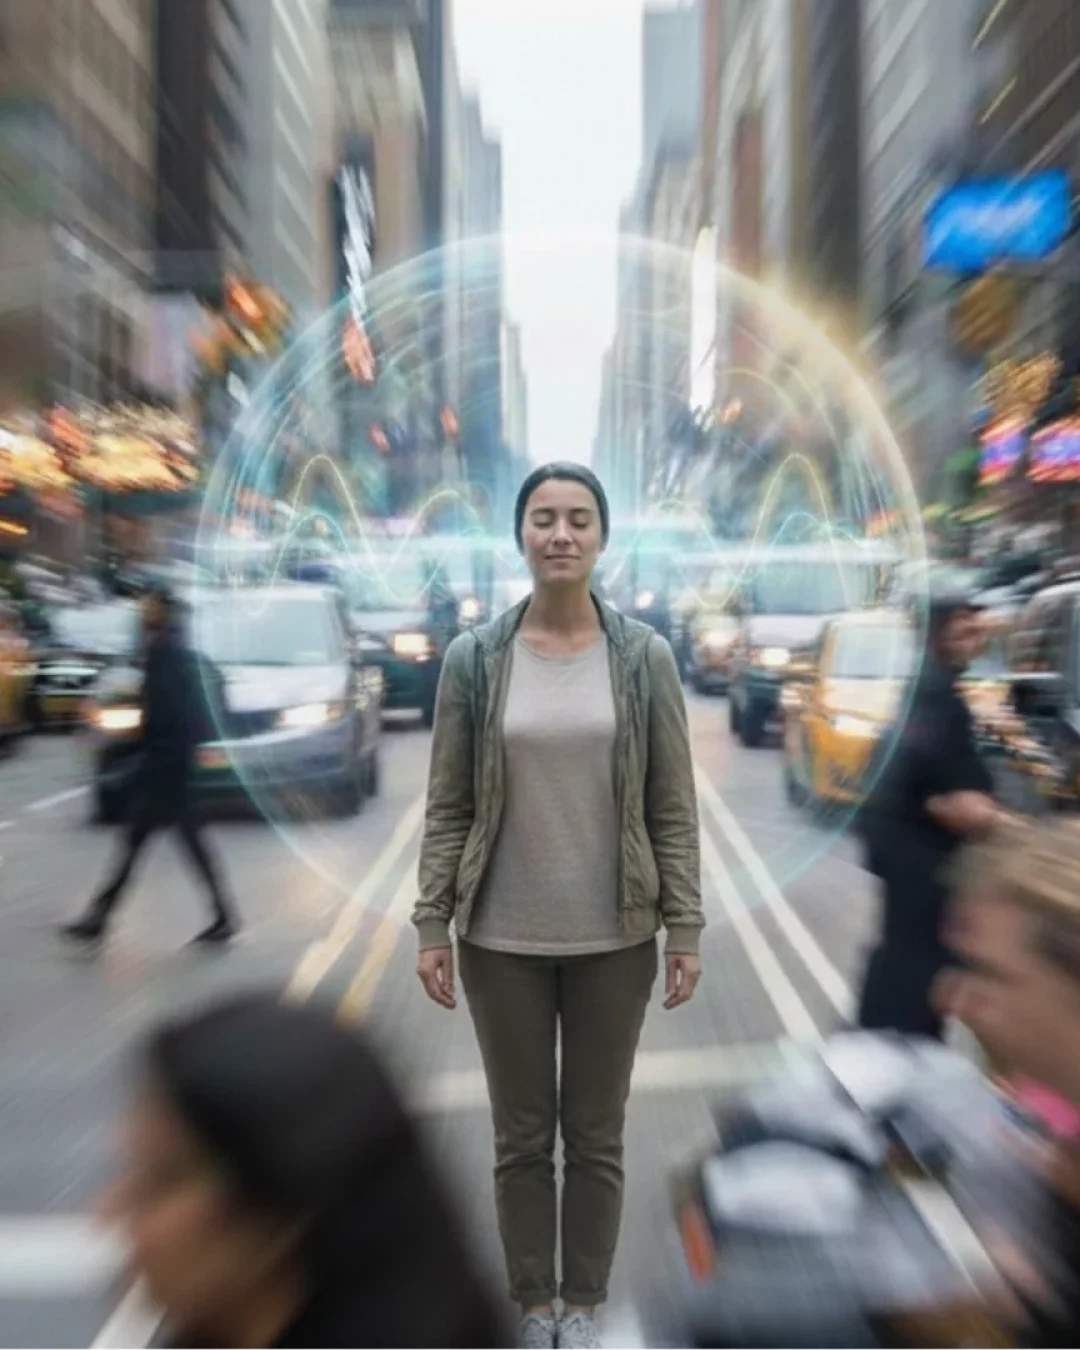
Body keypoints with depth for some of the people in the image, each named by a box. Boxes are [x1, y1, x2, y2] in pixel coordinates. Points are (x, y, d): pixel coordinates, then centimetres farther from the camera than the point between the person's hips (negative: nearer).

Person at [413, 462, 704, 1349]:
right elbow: (447, 806, -2)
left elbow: (674, 808, -3)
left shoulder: (645, 657, -4)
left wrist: (687, 929, -4)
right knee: (522, 1135, 16)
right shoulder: (473, 658, -4)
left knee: (596, 1135, 16)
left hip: (612, 937, 0)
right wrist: (431, 925, -4)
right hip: (502, 938, 0)